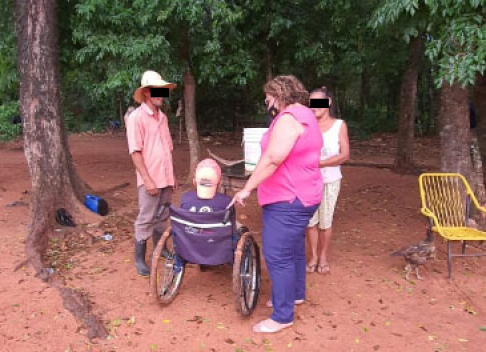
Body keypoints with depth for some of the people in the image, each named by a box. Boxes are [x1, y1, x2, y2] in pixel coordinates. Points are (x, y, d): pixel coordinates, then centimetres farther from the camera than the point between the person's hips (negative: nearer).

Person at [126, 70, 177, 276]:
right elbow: (135, 152, -15)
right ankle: (139, 260, 13)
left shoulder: (162, 117, 11)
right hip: (150, 180, -6)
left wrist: (171, 175, 15)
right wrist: (147, 179, -19)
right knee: (145, 220, 1)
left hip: (165, 179, 6)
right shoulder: (136, 117, -10)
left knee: (161, 218, 16)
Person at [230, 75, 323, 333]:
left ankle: (283, 317, 5)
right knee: (293, 248, 23)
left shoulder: (289, 117, -19)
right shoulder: (304, 116, 15)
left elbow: (273, 159, -27)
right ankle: (296, 293, 40)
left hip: (288, 200, -11)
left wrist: (246, 188, -21)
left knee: (278, 256, -5)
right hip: (298, 195, 11)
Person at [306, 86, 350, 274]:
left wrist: (319, 163, -19)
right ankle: (313, 256, 24)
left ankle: (323, 256, 27)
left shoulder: (339, 125, -2)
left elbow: (344, 155, -8)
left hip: (330, 180, -1)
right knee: (311, 220, 7)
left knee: (325, 221, 8)